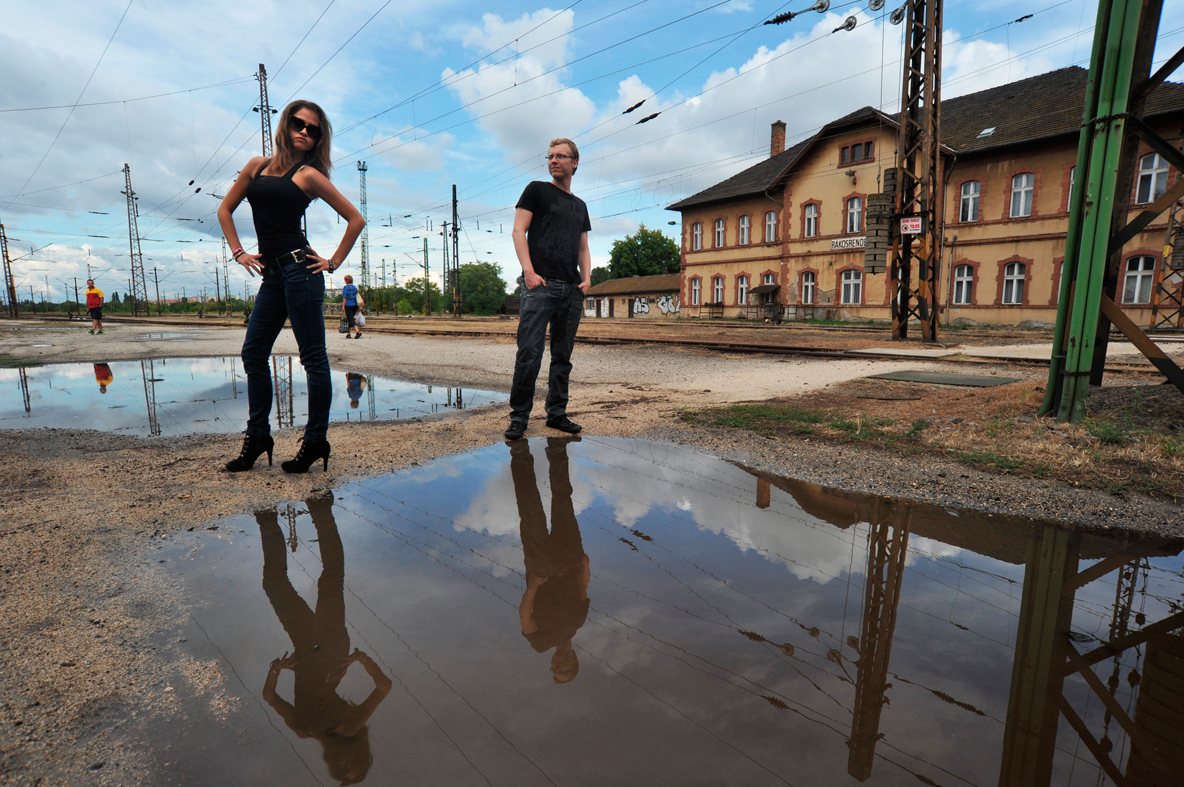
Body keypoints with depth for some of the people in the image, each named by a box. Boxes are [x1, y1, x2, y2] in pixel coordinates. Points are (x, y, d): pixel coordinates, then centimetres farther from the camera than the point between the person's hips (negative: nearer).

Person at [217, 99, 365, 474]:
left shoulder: (309, 175, 3)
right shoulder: (258, 165, 17)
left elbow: (356, 219, 2)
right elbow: (225, 209, 23)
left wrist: (334, 262, -1)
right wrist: (238, 252, 11)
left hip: (298, 269, -6)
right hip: (271, 274, 7)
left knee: (313, 356, -3)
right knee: (253, 353, 7)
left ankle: (316, 440, 4)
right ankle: (257, 435, 19)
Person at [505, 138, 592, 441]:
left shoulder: (580, 206, 24)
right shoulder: (537, 190, 11)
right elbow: (519, 230, 1)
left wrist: (586, 277, 6)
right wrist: (529, 271, -12)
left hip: (572, 290, 5)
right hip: (540, 284, -5)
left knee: (563, 356, 7)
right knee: (529, 353, -11)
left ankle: (557, 413, 15)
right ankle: (519, 417, -2)